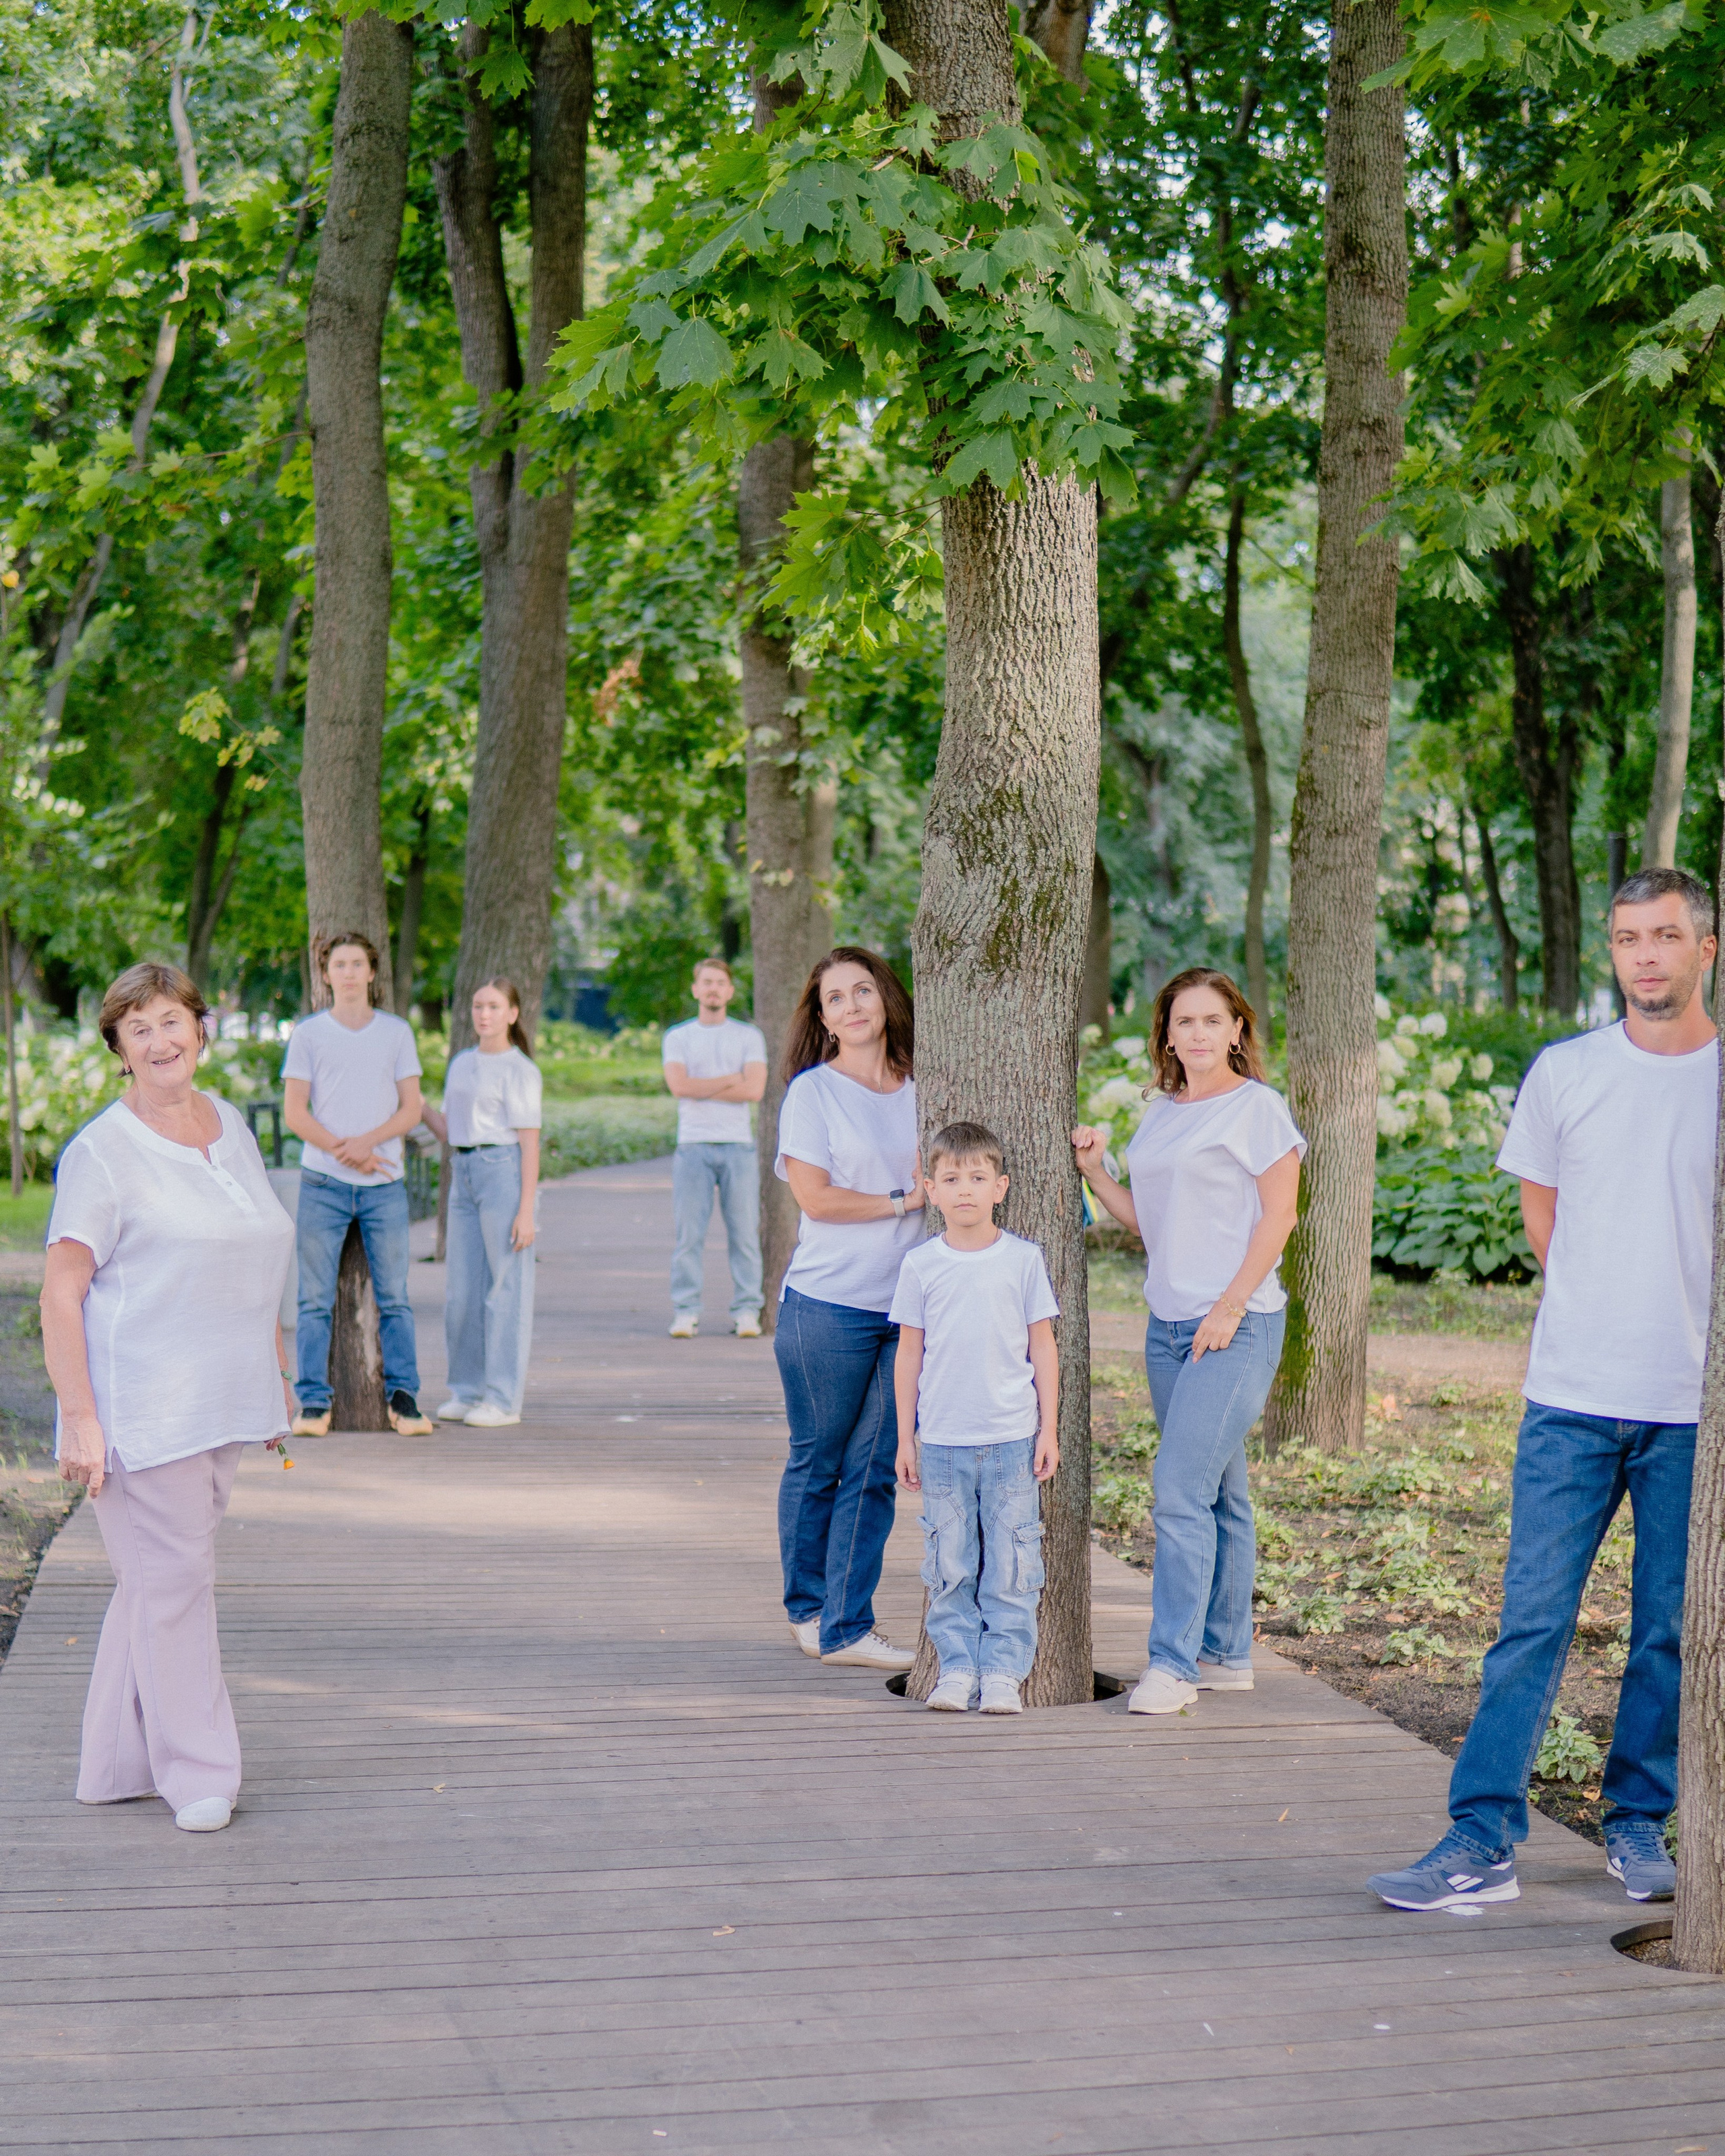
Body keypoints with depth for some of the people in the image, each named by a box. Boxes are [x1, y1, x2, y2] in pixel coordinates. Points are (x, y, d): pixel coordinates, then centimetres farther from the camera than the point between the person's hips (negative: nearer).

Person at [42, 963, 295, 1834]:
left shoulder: (231, 1127, 12)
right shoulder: (102, 1154, -10)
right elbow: (60, 1292, -12)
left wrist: (278, 1378, 19)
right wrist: (78, 1419, -18)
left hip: (221, 1404, 7)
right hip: (140, 1409, -7)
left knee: (158, 1577, 14)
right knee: (173, 1581, -3)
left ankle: (115, 1764, 24)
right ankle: (196, 1774, 8)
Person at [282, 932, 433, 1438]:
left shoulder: (397, 1032, 11)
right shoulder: (308, 1033, 8)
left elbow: (411, 1108, 6)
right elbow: (294, 1112, 3)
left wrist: (368, 1140, -11)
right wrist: (340, 1149, -10)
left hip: (384, 1184, 1)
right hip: (322, 1183, -1)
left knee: (394, 1297, 0)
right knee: (315, 1299, -2)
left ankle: (404, 1398, 6)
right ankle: (313, 1403, 2)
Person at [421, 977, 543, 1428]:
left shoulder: (520, 1070, -6)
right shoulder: (461, 1064, 15)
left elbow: (530, 1143, -8)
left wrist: (526, 1210, -13)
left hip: (504, 1171, -7)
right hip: (464, 1175, 7)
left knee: (506, 1286, -2)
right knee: (461, 1288, 9)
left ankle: (504, 1399, 2)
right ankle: (467, 1390, 19)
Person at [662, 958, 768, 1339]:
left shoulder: (749, 1036, 10)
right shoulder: (678, 1037, 11)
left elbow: (754, 1089, -5)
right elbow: (679, 1085, -6)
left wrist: (702, 1088, -6)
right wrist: (731, 1080, -4)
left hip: (738, 1145, 0)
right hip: (694, 1145, 0)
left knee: (744, 1232, -1)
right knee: (689, 1232, -4)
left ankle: (746, 1312, 4)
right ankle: (685, 1312, 0)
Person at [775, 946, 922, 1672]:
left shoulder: (920, 1090, 11)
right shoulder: (812, 1092, -2)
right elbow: (814, 1196, -9)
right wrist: (902, 1200, -9)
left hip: (906, 1306, 4)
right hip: (827, 1305, -4)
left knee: (873, 1470, 2)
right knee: (817, 1465, 7)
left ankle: (847, 1626, 8)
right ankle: (808, 1611, 22)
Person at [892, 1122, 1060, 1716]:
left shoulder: (1023, 1259, 1)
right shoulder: (920, 1265, 3)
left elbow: (1043, 1346, 6)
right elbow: (909, 1353, 8)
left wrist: (1049, 1429, 3)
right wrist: (906, 1438, 7)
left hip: (1013, 1439, -1)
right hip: (942, 1442, 1)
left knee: (1011, 1564, 1)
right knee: (949, 1565, 4)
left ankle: (1003, 1671, 9)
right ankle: (957, 1666, 13)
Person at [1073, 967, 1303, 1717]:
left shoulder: (1257, 1108, -5)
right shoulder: (1159, 1113, 15)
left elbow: (1278, 1217, -9)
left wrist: (1229, 1309, -14)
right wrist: (1094, 1172, 4)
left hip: (1236, 1326, -7)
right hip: (1167, 1323, 7)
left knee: (1181, 1491, -13)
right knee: (1218, 1493, 12)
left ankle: (1172, 1663, -10)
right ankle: (1226, 1655, 18)